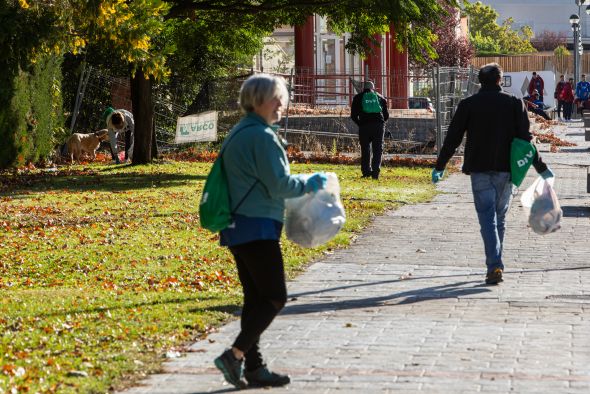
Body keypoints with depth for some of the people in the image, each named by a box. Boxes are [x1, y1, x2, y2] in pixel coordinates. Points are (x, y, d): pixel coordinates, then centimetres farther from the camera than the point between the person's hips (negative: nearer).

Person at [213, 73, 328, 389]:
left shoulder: (237, 134, 16)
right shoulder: (261, 136, -15)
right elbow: (279, 184, -17)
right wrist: (310, 184, -1)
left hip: (237, 228, 10)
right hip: (257, 228, -10)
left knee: (255, 297, 11)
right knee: (274, 297, -6)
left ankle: (254, 367, 13)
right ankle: (235, 355, -12)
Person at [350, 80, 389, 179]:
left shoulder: (358, 98, 13)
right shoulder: (380, 98, 16)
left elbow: (353, 115, 9)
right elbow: (386, 115, 16)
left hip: (365, 126, 0)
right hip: (379, 125, 1)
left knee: (365, 149, 10)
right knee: (378, 150, 1)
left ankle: (366, 171, 8)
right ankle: (375, 172, -10)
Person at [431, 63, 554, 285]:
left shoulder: (468, 105, 1)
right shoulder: (514, 104, 1)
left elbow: (452, 139, 2)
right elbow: (525, 139, -1)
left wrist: (440, 166, 12)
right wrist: (541, 168, 6)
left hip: (479, 170, -1)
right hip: (506, 169, 1)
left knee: (487, 219, -4)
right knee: (500, 218, 14)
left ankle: (494, 266, -19)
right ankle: (496, 264, 21)